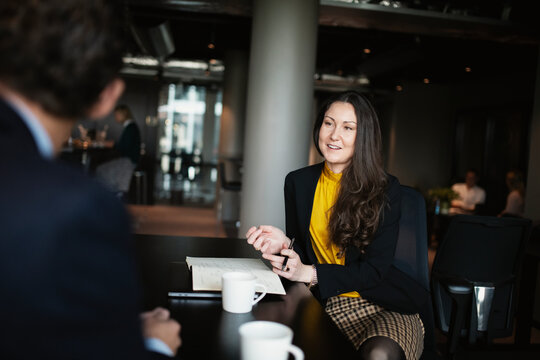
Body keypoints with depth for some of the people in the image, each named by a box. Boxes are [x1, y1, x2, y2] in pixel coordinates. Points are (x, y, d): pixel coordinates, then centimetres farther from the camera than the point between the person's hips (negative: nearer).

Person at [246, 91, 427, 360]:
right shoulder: (298, 182, 6)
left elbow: (375, 269, -9)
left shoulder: (386, 189, -5)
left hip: (386, 306, -2)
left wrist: (310, 273, -19)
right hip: (327, 304, 3)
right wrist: (284, 244, -11)